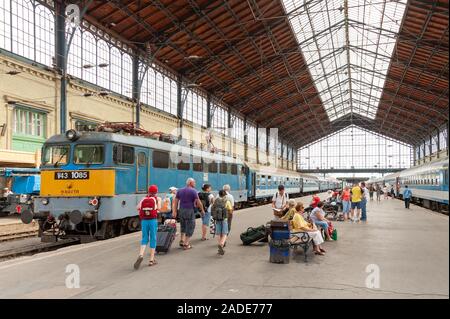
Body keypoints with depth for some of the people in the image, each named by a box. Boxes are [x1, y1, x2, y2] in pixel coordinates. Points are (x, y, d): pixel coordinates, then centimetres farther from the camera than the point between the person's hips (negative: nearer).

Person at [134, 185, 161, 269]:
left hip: (144, 220, 3)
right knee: (153, 239, 7)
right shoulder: (157, 199, 3)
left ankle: (141, 255, -12)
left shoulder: (143, 199, 9)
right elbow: (159, 208, -12)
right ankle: (151, 260, 10)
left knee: (144, 239, 11)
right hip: (153, 220, -2)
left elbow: (138, 207, -3)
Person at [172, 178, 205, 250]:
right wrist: (202, 210, 1)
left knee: (183, 226, 23)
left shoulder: (180, 190, 11)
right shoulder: (193, 191, -8)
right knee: (190, 227, 3)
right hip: (190, 211, -6)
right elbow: (198, 202, -11)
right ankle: (186, 244, 5)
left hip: (181, 210, 6)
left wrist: (174, 211, 13)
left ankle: (182, 241, 25)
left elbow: (175, 202, 10)